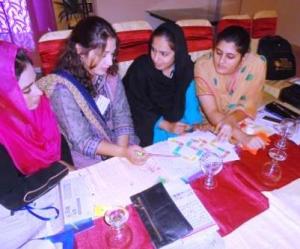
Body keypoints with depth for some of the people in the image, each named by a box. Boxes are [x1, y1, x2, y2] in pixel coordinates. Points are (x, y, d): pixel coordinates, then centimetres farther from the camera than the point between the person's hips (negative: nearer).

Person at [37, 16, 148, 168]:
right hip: (92, 162, -4)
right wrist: (123, 152, -29)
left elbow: (122, 117, -3)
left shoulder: (110, 75, -3)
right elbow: (82, 142, -18)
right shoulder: (63, 89, -19)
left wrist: (123, 150, -18)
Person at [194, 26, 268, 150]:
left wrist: (230, 120, -33)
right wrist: (242, 137, -36)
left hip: (244, 124, 3)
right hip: (210, 127, -2)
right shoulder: (203, 65, -21)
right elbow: (212, 113, -23)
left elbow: (248, 107, -12)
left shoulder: (257, 64, -17)